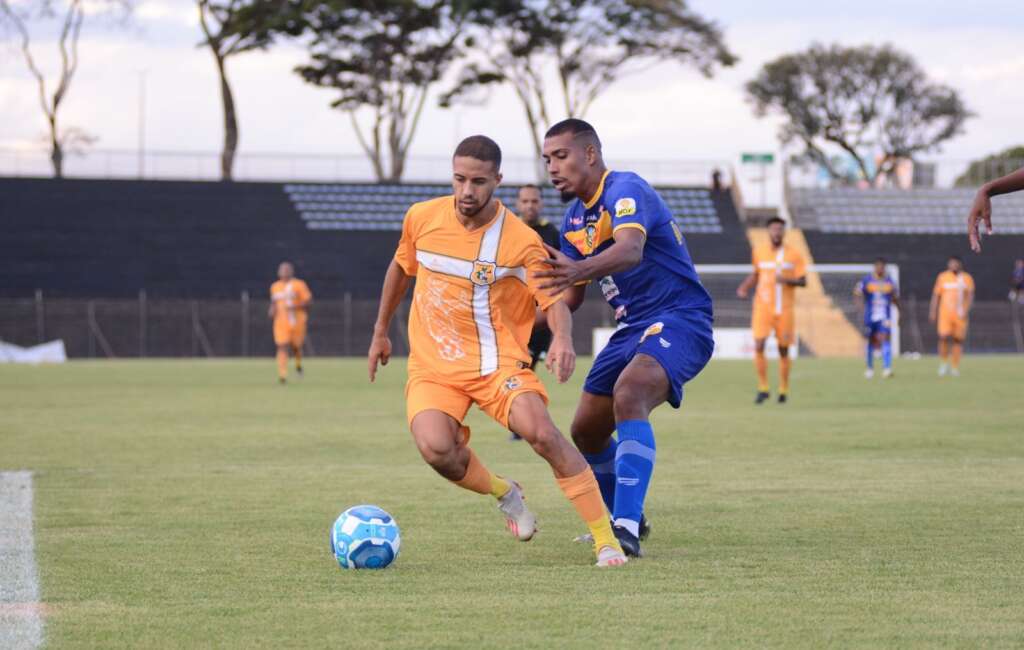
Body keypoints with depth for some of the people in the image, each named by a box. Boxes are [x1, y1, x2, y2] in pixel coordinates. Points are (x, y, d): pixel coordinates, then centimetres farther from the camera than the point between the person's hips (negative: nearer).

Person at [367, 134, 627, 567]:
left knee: (542, 433, -26)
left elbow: (554, 301, -13)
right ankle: (503, 493, 8)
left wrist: (562, 339, -36)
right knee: (435, 448, -26)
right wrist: (380, 332, 24)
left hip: (497, 361, -2)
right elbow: (400, 268, 19)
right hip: (433, 365, 2)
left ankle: (606, 539, -14)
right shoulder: (421, 218, -1)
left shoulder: (520, 240, -11)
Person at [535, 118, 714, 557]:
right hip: (632, 327, 10)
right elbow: (569, 298, 20)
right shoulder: (574, 220, 11)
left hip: (679, 320, -10)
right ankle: (622, 519, 34)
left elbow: (630, 250, -37)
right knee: (586, 431, 11)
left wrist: (578, 269, -56)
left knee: (628, 395, -34)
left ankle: (627, 527, -39)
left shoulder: (625, 190, -16)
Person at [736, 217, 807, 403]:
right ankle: (763, 388, -2)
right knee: (758, 347, -14)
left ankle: (784, 390, 21)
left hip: (785, 309, -1)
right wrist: (744, 287, 4)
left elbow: (803, 281, -3)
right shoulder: (759, 252, 4)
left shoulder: (794, 254, -2)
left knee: (784, 350, 5)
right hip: (763, 306, 1)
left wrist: (787, 280, -23)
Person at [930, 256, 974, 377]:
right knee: (944, 337, -16)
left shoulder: (967, 278, 4)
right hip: (945, 313, 0)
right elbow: (936, 295, 9)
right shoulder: (942, 277, 7)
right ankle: (944, 362, 3)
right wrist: (932, 312, 4)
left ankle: (955, 367, 12)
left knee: (958, 339, 2)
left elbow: (970, 294, -3)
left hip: (960, 315, 0)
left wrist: (966, 309, -18)